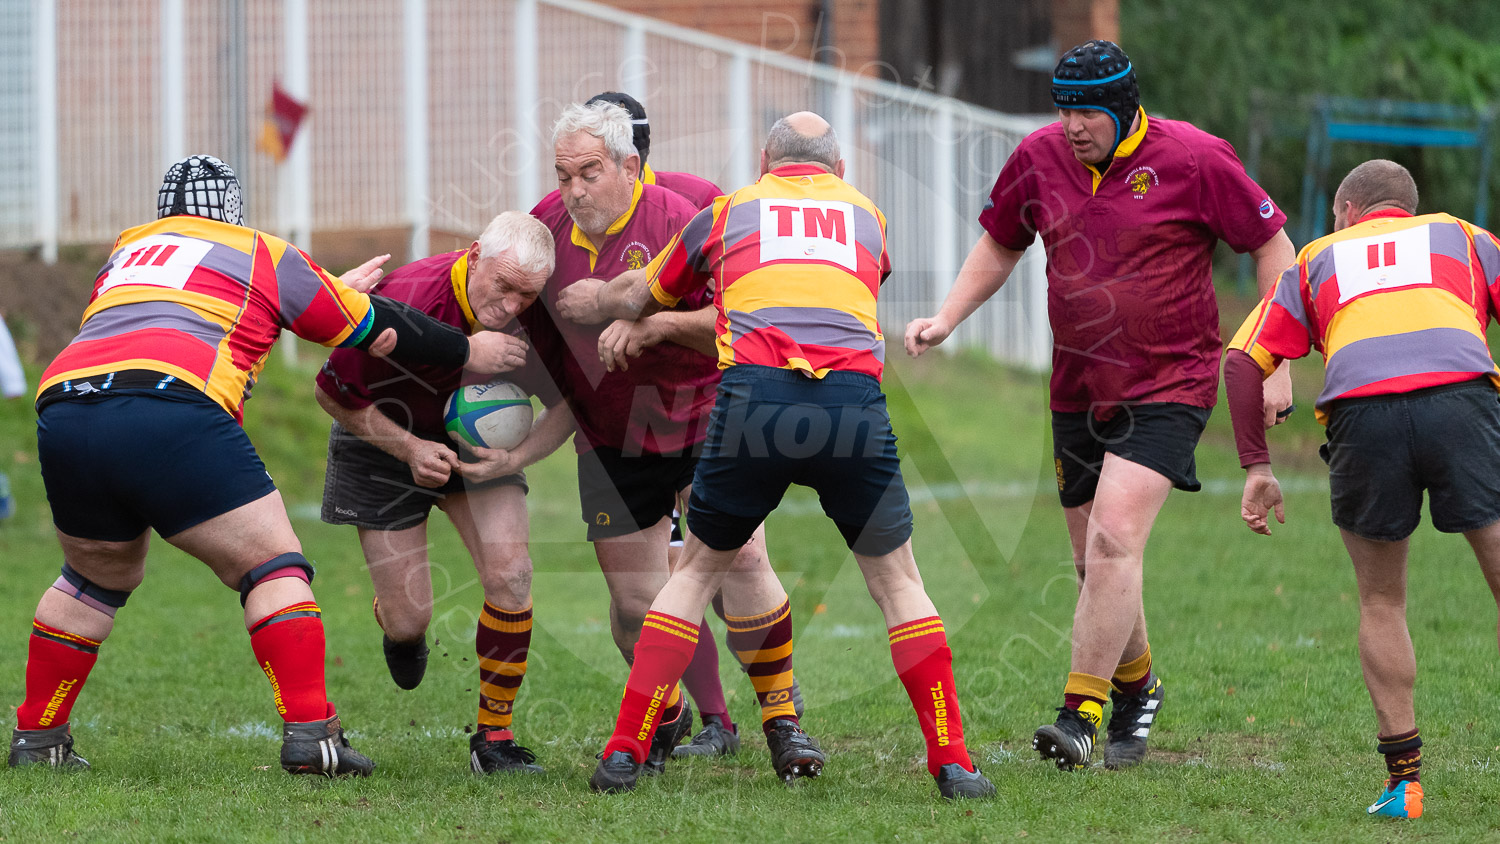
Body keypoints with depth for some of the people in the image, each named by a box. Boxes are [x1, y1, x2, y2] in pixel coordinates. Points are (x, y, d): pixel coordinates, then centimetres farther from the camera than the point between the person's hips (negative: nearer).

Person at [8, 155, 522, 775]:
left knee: (98, 578, 27)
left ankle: (35, 737, 28)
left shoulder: (127, 249, 32)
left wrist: (332, 289, 55)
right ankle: (309, 733, -5)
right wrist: (468, 353, 40)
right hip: (172, 416, -5)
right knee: (274, 565, 7)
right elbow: (374, 328, 26)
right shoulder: (261, 254, 19)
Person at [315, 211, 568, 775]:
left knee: (510, 576, -16)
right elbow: (333, 392, -20)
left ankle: (494, 736, 1)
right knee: (409, 621, -3)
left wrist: (514, 458, -24)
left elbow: (566, 406, -7)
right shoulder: (405, 301, -35)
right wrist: (409, 448, -26)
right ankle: (394, 624, 38)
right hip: (385, 439, -3)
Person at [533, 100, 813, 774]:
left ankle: (780, 717, 2)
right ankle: (666, 718, 28)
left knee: (741, 561, -15)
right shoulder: (548, 228, 0)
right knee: (636, 603, 0)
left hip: (701, 416, -3)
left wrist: (658, 325, -29)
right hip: (609, 438, 3)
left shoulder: (677, 220, -15)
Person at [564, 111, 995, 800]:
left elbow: (636, 299, 38)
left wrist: (593, 298, 62)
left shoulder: (727, 212, 25)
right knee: (896, 580, 15)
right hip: (854, 398, 0)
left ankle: (624, 753, 13)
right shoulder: (866, 215, 28)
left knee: (699, 570, 18)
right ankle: (952, 763, 7)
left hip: (754, 395, 0)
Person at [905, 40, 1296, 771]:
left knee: (1114, 540, -21)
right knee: (1093, 560, 10)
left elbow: (1272, 245, -3)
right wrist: (947, 318, 5)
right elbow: (999, 244, 19)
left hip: (1168, 387, -5)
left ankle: (1081, 712, -21)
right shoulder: (1038, 157, 1)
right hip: (1077, 390, 5)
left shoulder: (1194, 159, -12)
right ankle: (1135, 689, 33)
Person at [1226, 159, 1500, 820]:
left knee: (1381, 603, 19)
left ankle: (1402, 778, 14)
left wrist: (1255, 467, 21)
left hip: (1360, 412, 1)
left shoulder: (1318, 258, 31)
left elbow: (1244, 361, 20)